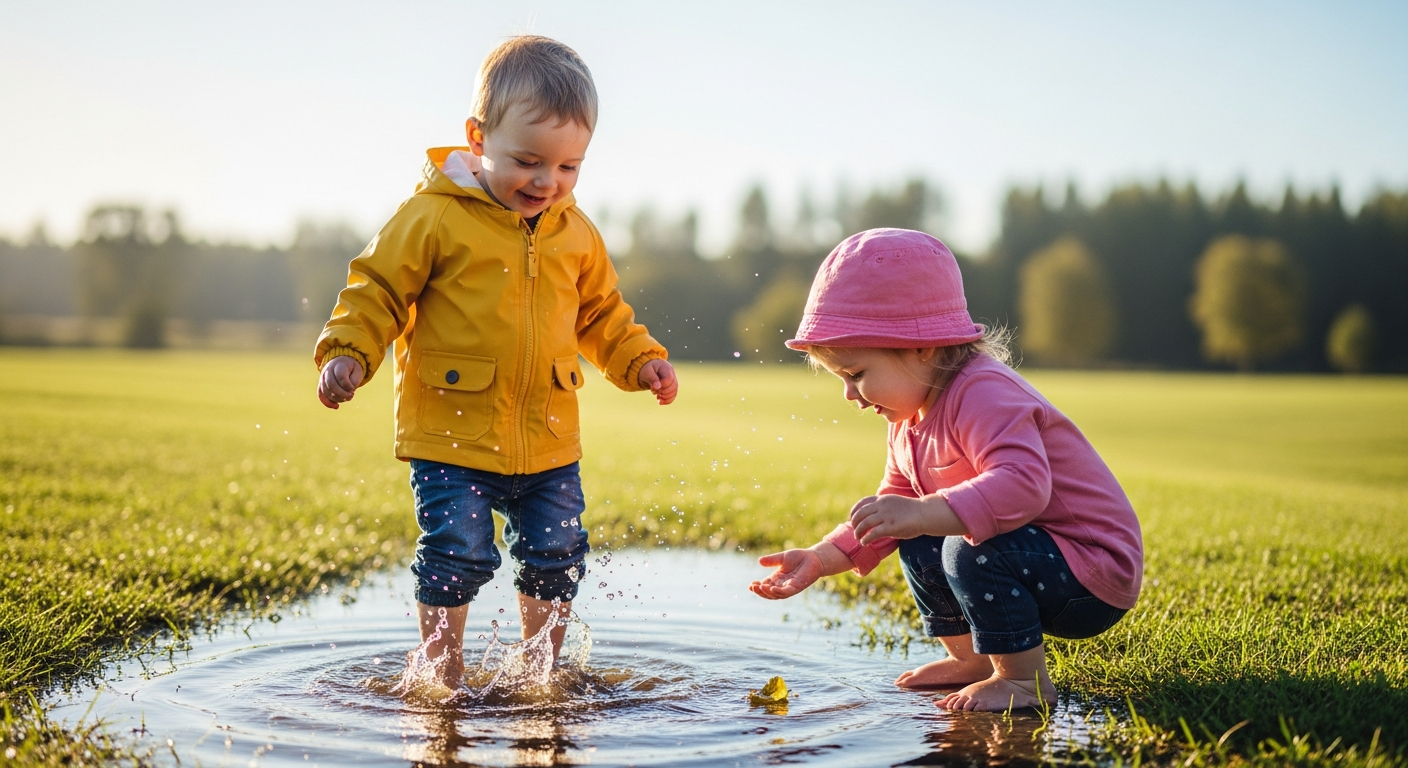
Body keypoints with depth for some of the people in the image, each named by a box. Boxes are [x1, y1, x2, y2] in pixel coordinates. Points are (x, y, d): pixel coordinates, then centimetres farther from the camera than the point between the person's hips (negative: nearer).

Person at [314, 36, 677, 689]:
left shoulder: (575, 235, 8)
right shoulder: (434, 217, -8)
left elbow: (601, 313, 21)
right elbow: (378, 288, -4)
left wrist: (640, 359, 9)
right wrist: (347, 352, -17)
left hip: (547, 441, 5)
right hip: (452, 436, -5)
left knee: (557, 559, 10)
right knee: (457, 557, -6)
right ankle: (442, 677, 15)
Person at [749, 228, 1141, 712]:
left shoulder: (982, 393, -24)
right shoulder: (909, 421, 8)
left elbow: (1023, 483, -40)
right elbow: (890, 511, 15)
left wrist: (922, 514, -48)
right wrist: (820, 559, 4)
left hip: (1093, 575, -10)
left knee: (972, 549, -31)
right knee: (919, 547, 12)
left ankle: (1024, 678, -14)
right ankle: (969, 657, 21)